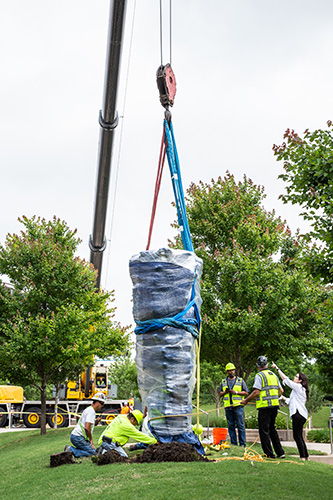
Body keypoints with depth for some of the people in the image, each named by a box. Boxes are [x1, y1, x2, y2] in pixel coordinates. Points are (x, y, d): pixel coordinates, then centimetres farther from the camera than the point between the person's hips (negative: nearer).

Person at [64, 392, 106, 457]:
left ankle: (70, 449, 8)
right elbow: (87, 428, -23)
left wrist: (96, 421, 6)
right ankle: (71, 450, -11)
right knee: (93, 452, -12)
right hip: (78, 437, -10)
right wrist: (91, 440, -11)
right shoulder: (91, 411, -14)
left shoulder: (89, 409, 18)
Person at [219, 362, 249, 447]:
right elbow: (220, 394, 16)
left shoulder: (240, 381, 8)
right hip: (228, 407, 3)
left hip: (238, 406, -3)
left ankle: (242, 444, 1)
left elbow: (246, 392, 4)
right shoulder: (223, 382, 16)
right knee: (231, 426, 4)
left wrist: (236, 392, -9)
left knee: (240, 426, -4)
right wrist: (225, 392, -5)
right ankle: (233, 443, 11)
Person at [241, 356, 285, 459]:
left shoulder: (260, 375, -10)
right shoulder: (273, 375, 13)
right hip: (275, 405, 8)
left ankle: (269, 454, 1)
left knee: (264, 431, 0)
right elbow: (281, 390, 16)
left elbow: (256, 392, -16)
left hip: (264, 406, -8)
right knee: (272, 429, 18)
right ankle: (280, 452, 19)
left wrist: (246, 400, -5)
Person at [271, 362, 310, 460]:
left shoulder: (298, 387, -6)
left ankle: (303, 457, -9)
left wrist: (277, 368, -8)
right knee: (299, 437, 13)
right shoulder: (301, 389, 22)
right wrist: (282, 397, 29)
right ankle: (306, 456, 16)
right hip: (300, 414, 10)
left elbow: (286, 379, -11)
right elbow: (291, 401, 29)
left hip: (298, 414, -10)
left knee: (297, 436, -9)